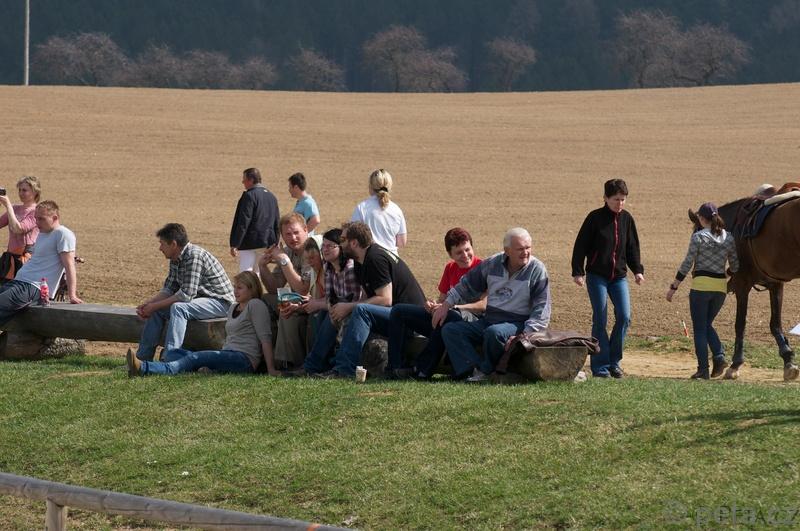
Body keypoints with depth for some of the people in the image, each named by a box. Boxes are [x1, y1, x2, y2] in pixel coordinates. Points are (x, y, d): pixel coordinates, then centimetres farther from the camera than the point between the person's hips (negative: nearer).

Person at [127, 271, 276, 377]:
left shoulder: (256, 305, 0)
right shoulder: (233, 308, 28)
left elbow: (265, 337, -8)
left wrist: (270, 368, -15)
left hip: (245, 359, -10)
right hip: (227, 355, 10)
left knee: (197, 357, -32)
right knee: (172, 353, -4)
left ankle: (145, 368, -51)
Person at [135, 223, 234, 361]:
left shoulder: (193, 256, -25)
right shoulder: (175, 259, 5)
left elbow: (186, 294, -28)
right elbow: (169, 289, 11)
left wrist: (155, 306, -21)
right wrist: (148, 303, -5)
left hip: (220, 301, -10)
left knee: (178, 308, -32)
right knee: (156, 311, 2)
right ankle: (143, 358, 5)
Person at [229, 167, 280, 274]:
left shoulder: (249, 196, -14)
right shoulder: (272, 197, 12)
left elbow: (243, 222, -18)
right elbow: (277, 224, 16)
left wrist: (234, 245, -16)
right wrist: (275, 244, 21)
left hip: (249, 243, -8)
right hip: (267, 244, 8)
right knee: (257, 275, 16)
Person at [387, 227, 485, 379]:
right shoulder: (451, 268, 17)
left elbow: (484, 305, -16)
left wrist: (453, 307, -22)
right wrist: (432, 305, -4)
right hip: (440, 318, 8)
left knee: (449, 316, -42)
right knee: (398, 311, 1)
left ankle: (422, 370, -36)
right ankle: (394, 367, -15)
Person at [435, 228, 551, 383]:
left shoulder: (537, 270, -7)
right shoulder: (493, 264, 6)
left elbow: (541, 311, -10)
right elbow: (467, 285, 19)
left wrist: (524, 336, -21)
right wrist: (446, 305, 13)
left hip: (517, 324, -6)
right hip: (488, 320, 6)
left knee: (494, 332, -38)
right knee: (449, 330, -9)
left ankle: (487, 370, -13)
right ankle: (474, 368, -29)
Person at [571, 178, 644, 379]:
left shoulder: (627, 219, 5)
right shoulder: (595, 218, -7)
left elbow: (632, 247, 14)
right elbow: (580, 245, -5)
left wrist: (637, 270, 6)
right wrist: (578, 271, -11)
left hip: (619, 276, 4)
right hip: (597, 277, -4)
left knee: (624, 317, -6)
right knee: (600, 319, -4)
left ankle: (614, 362, 9)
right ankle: (600, 366, 4)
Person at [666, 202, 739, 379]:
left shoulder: (698, 237, -9)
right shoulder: (729, 238, 5)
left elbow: (687, 264, -10)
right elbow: (735, 266, 10)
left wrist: (673, 287, -4)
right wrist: (732, 283, 30)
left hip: (701, 285, -5)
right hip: (721, 285, 5)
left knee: (699, 328, 4)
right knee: (707, 325, 19)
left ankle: (703, 369, 1)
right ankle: (719, 356, -2)